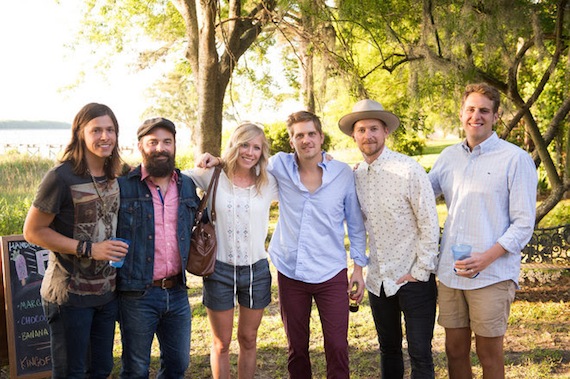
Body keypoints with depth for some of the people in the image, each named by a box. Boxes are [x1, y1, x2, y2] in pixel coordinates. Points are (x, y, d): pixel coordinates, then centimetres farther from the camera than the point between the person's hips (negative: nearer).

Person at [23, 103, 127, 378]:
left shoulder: (113, 177, 5)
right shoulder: (61, 177, -16)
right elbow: (32, 231, -14)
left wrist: (117, 248, 3)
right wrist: (88, 249, -20)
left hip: (106, 293, 6)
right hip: (70, 294, -6)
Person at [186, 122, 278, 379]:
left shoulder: (269, 183, 0)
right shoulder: (213, 176, -4)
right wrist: (204, 164, -10)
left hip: (256, 270, 2)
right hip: (219, 270, -2)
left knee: (248, 340, 16)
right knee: (222, 343, 12)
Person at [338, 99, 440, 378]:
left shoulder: (409, 169, -13)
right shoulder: (356, 175, 3)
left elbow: (429, 224, -12)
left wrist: (420, 272, -12)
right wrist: (363, 266, 8)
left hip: (413, 279, -5)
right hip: (378, 280, 5)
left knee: (420, 354, 1)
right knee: (388, 349, 17)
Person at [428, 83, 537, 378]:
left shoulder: (516, 159, -5)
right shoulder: (448, 157, 10)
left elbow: (523, 223, -8)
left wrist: (488, 257, -20)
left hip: (492, 274, -5)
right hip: (450, 273, 5)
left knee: (489, 354, 7)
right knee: (455, 350, 14)